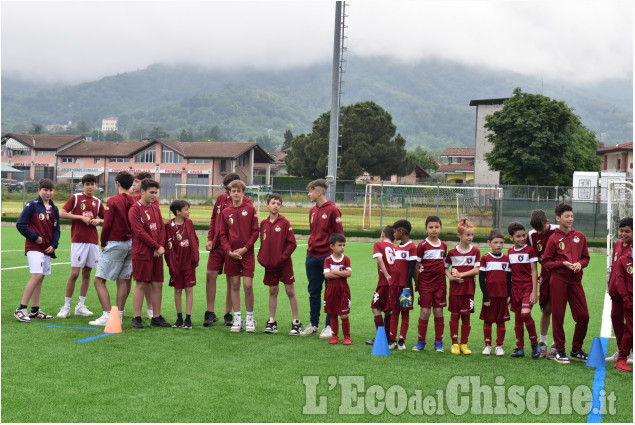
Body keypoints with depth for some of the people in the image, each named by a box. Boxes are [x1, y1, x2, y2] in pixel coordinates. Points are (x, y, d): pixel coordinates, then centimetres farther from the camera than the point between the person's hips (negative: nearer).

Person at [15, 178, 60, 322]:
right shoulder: (32, 205, -6)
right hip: (34, 247, -7)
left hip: (47, 249, 7)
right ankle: (21, 309, -13)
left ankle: (35, 311, 14)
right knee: (37, 276, -17)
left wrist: (53, 245, 2)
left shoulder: (54, 209, 13)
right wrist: (35, 237, -11)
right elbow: (20, 224, -8)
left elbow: (56, 230, 17)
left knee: (40, 278, 8)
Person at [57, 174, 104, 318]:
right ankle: (66, 306, 0)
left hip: (93, 241, 5)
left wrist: (98, 220, 0)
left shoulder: (97, 202, 15)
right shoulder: (75, 198, 3)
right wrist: (81, 217, -12)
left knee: (87, 273, 7)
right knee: (74, 273, -8)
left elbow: (105, 219, 23)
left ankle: (81, 306, 14)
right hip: (78, 240, -5)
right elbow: (62, 213, -6)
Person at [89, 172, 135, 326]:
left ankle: (107, 315, -12)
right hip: (131, 243, 7)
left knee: (99, 280, -3)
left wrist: (103, 243, 1)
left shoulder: (113, 201, -10)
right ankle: (119, 315, 13)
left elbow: (107, 224, -11)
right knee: (123, 281, 10)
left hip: (115, 243, -6)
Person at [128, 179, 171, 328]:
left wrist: (161, 246, -5)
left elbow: (162, 228, 12)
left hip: (157, 254, 6)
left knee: (158, 285, 7)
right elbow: (140, 232, -13)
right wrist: (157, 246, -13)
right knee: (141, 285, -3)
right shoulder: (135, 209, -7)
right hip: (142, 253, -6)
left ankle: (156, 317, 15)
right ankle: (136, 318, 4)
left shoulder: (155, 208, 14)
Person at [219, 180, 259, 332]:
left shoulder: (250, 209, 0)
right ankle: (237, 318, 12)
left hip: (247, 253, -2)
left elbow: (255, 232, -1)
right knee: (234, 285, 5)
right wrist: (229, 251, -6)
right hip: (231, 254, 2)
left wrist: (245, 248, -10)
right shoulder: (226, 212, 7)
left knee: (248, 285, -7)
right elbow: (223, 235, 8)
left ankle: (250, 318, 8)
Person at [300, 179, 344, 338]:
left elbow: (339, 234, -9)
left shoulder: (332, 210, -9)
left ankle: (329, 326, 8)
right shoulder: (313, 210, 13)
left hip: (327, 257, -7)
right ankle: (313, 324, 21)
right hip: (313, 257, 7)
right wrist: (309, 251, 16)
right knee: (313, 292, 11)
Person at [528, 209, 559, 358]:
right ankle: (542, 344, 19)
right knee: (546, 309, 8)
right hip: (545, 274, 4)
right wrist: (542, 260, -2)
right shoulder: (532, 235, 1)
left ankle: (556, 345, 2)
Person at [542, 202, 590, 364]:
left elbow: (586, 258, 16)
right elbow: (546, 262, -1)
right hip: (558, 281, -4)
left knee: (583, 316, 1)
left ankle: (576, 350, 17)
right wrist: (563, 263, -13)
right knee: (558, 316, 1)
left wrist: (579, 263, -5)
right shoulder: (554, 239, -1)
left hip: (575, 281, 4)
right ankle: (559, 351, 13)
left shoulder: (579, 236, 10)